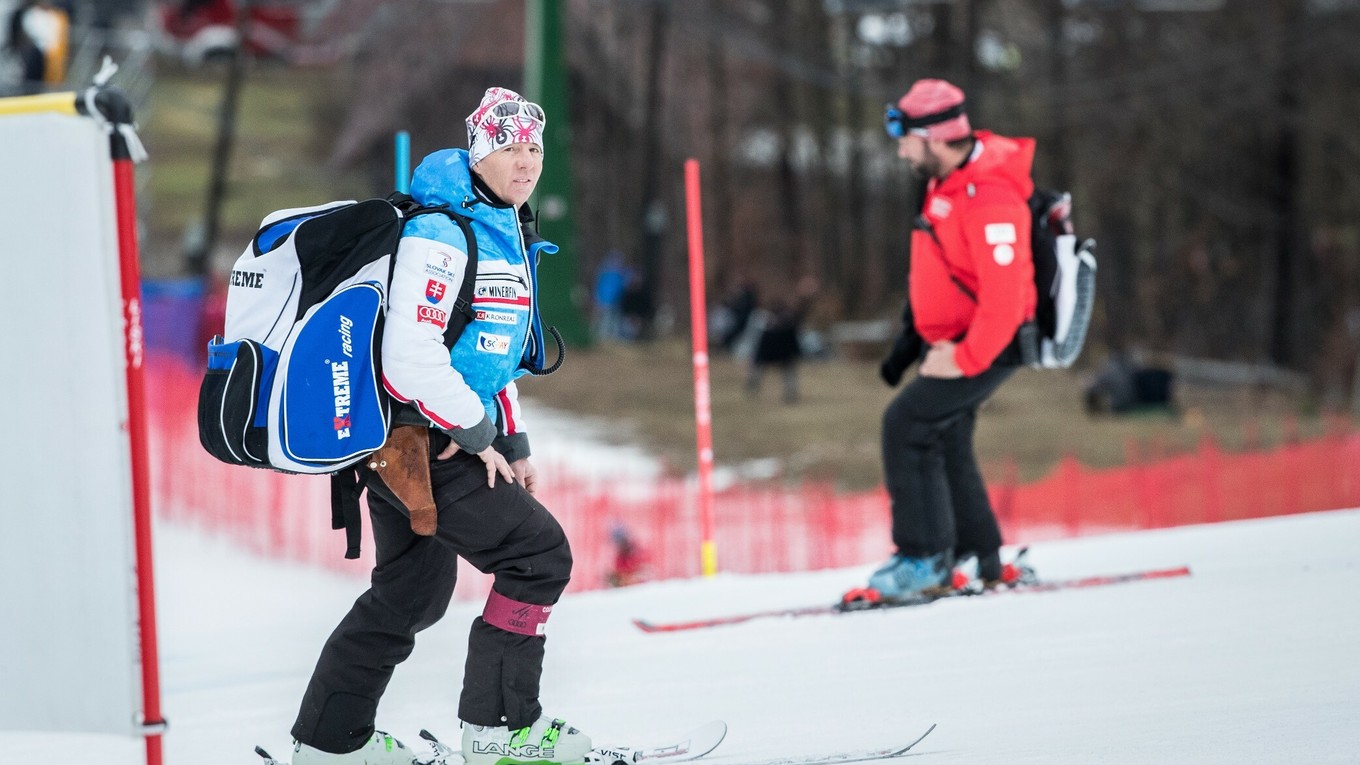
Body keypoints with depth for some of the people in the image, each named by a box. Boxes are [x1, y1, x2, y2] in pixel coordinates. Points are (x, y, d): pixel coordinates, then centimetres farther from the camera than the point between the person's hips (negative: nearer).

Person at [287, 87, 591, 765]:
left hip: (409, 445, 11)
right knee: (540, 554, -10)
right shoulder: (442, 234, -18)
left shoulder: (505, 233, 16)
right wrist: (477, 435, -17)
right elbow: (412, 355, -25)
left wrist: (512, 443, 19)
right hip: (418, 443, -11)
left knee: (413, 593, 19)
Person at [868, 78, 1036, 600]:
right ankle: (979, 560, 24)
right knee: (945, 444, 14)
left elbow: (1004, 297, -29)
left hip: (988, 345, -10)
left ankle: (923, 560, -12)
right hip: (949, 342, 10)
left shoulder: (989, 199, -25)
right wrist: (912, 338, 19)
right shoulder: (945, 184, 8)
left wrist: (964, 360, -25)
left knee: (906, 424, -16)